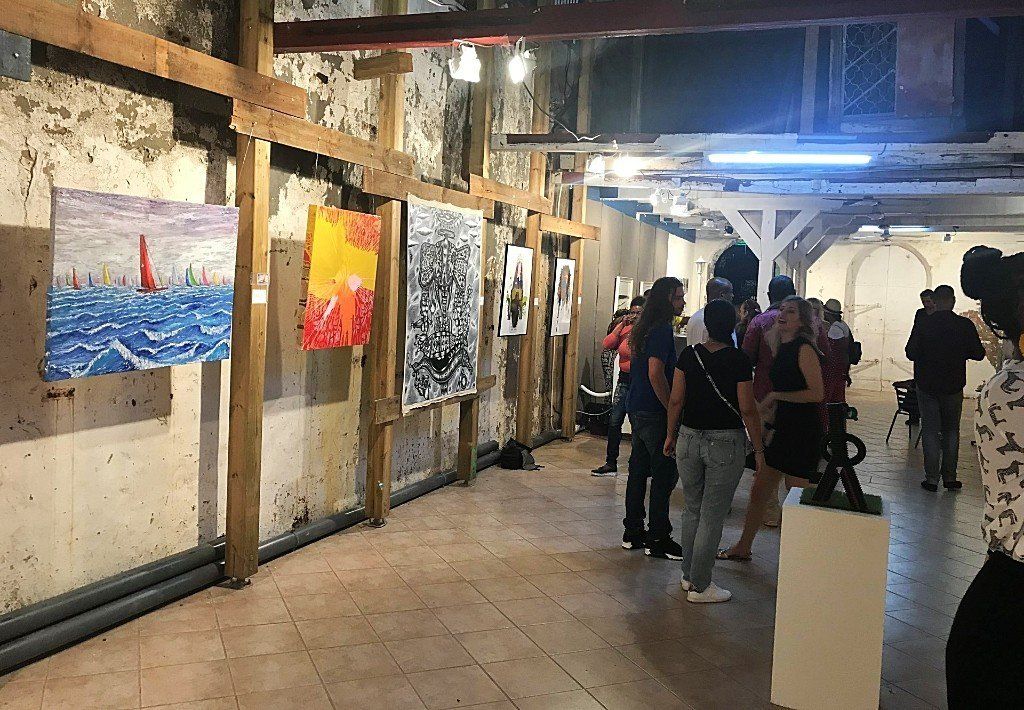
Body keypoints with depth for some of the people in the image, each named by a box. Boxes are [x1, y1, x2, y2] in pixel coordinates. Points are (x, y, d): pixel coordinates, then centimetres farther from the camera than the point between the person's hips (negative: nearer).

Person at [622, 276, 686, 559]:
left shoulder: (644, 328, 13)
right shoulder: (662, 329, -16)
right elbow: (656, 374, -23)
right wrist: (672, 409, -17)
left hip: (637, 409, 10)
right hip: (654, 413, -10)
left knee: (639, 469, 14)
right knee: (665, 472, -2)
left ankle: (633, 531, 22)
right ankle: (657, 539, 4)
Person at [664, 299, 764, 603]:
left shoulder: (689, 354, 0)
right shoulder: (738, 360, -10)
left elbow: (676, 400, 2)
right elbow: (747, 409, -10)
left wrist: (670, 435, 13)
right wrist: (758, 448, -1)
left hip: (689, 438, 4)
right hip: (726, 443, -4)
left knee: (692, 510, 18)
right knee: (712, 517, 3)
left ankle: (688, 575, 27)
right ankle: (699, 586, 10)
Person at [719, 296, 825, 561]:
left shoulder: (804, 349, -14)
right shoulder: (783, 350, 12)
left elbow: (817, 393, -20)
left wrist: (776, 396, -15)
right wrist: (769, 413, 12)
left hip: (803, 433, -9)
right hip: (783, 429, 9)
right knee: (759, 491, 15)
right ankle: (743, 547, 28)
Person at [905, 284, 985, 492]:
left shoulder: (923, 324, -11)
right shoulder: (965, 325, -9)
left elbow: (911, 353, -8)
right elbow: (978, 354, -3)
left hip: (927, 386, -1)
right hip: (953, 387, 1)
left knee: (930, 432, 6)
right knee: (951, 432, 13)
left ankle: (932, 478, 6)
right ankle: (949, 478, 16)